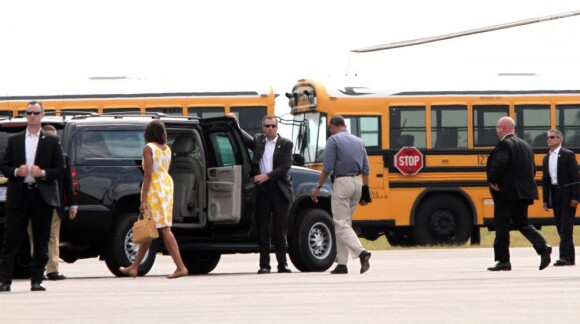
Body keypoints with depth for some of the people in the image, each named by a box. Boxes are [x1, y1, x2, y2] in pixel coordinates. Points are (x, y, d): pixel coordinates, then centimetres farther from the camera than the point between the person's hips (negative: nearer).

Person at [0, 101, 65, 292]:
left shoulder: (52, 142, 8)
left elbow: (60, 169, 5)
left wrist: (43, 173, -13)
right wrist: (16, 171, -10)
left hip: (42, 196, -1)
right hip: (18, 196, 1)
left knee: (41, 241, 1)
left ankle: (36, 280, 7)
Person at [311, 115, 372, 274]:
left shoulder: (333, 140, -6)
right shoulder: (358, 141, 13)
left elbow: (327, 168, -11)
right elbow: (365, 169, 12)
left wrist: (318, 187, -4)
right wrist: (365, 190, 16)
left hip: (342, 182, -7)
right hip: (357, 183, 7)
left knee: (341, 225, -6)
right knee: (345, 223, 14)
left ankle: (361, 252, -27)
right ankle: (342, 263, 12)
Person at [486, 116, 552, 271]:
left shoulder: (504, 145, -13)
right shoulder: (525, 145, 15)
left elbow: (499, 164, -28)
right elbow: (532, 169, 17)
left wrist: (492, 181, -15)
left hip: (506, 193, -8)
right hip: (523, 193, 8)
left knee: (502, 226, 0)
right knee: (522, 223, 15)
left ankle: (503, 261, 2)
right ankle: (543, 247, -5)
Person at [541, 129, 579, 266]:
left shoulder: (568, 155, -5)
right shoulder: (546, 158, 13)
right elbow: (545, 180, 16)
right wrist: (545, 200, 11)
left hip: (567, 196, -7)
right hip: (555, 195, 7)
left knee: (566, 228, -11)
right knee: (561, 228, 6)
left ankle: (565, 256, -15)